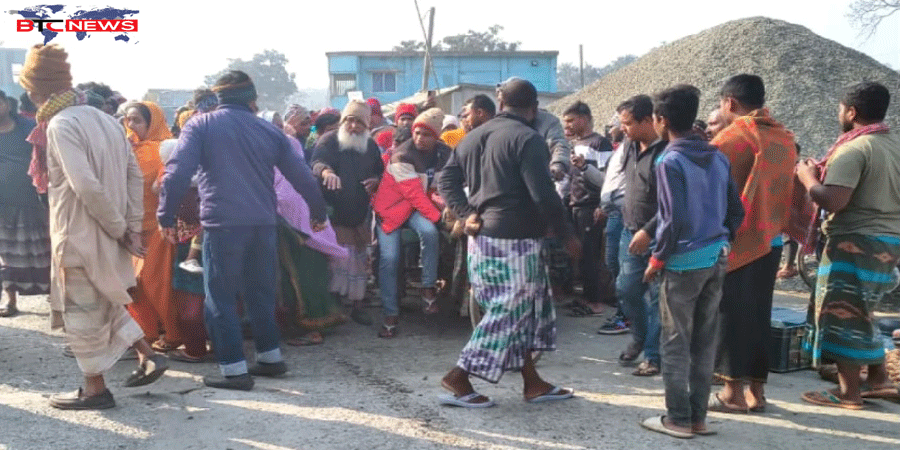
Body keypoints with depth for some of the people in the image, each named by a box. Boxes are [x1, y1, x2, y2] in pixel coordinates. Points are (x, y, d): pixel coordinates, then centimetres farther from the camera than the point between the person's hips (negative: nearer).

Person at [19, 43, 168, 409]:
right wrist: (132, 225, 5)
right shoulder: (102, 118, 8)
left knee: (81, 309, 7)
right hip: (105, 231, 8)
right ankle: (148, 356, 21)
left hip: (80, 233, -8)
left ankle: (96, 388, 19)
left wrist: (119, 228, -16)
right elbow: (134, 173, 7)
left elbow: (87, 186, -26)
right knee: (106, 302, 23)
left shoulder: (60, 125, -16)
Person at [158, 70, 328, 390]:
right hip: (263, 224, 4)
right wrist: (318, 211, 25)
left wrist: (166, 215, -4)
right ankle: (270, 357, 26)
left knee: (221, 297, 6)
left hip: (222, 223, -4)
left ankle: (234, 369, 6)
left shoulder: (201, 125, 3)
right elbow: (301, 176, 14)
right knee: (260, 292, 18)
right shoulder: (268, 130, 12)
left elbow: (177, 172, -10)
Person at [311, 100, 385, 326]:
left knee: (359, 260, 11)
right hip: (335, 214, -5)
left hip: (361, 212, 5)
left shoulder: (371, 145, 10)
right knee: (339, 259, -8)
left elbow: (380, 171, 22)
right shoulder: (329, 140, -6)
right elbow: (317, 162, -25)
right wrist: (326, 172, -49)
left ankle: (357, 305, 22)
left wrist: (376, 180, -2)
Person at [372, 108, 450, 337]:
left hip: (420, 207, 3)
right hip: (392, 206, -3)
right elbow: (415, 194, -24)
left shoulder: (444, 154, -3)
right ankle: (390, 314, 1)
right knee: (389, 259, -13)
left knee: (429, 231, -31)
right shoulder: (402, 156, -20)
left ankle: (428, 288, -14)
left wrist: (446, 205, -18)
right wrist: (439, 217, -31)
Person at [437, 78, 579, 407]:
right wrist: (568, 235, -8)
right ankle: (459, 377, 6)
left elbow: (447, 180, 10)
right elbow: (543, 195, -18)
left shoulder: (474, 136, 12)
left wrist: (466, 214, 3)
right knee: (509, 313, 2)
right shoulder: (528, 139, -13)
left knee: (526, 309, 16)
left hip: (482, 236, 9)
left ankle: (533, 383, 23)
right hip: (514, 239, -9)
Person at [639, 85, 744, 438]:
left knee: (676, 343, 4)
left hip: (684, 262, -7)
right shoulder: (718, 157, 8)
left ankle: (678, 419, 12)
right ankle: (698, 416, 21)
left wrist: (657, 259, -8)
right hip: (716, 259, 7)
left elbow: (675, 219, -18)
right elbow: (736, 211, 9)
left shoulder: (670, 161, -13)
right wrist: (720, 244, 18)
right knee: (704, 341, 12)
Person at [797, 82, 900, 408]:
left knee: (842, 314, 1)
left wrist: (808, 178, -7)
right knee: (860, 312, 21)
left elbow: (833, 201, -26)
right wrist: (827, 173, 18)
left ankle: (848, 393, 7)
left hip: (856, 241, -9)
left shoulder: (854, 149, -17)